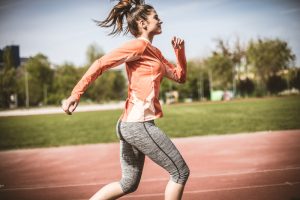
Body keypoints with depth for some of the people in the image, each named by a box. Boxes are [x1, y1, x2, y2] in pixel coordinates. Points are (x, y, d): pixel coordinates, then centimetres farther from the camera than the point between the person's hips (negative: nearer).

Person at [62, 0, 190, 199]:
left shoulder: (154, 51, 19)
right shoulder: (139, 45, -9)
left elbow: (180, 76, 24)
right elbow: (101, 63, -16)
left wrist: (180, 51, 8)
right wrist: (76, 94, -22)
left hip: (129, 125, 10)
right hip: (139, 124, -10)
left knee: (128, 183, 17)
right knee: (180, 172, 2)